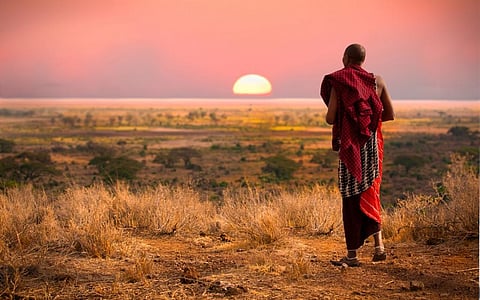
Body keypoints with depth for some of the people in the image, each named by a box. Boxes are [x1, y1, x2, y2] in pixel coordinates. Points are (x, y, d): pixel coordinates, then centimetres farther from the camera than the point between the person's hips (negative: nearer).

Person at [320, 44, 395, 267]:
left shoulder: (338, 83, -9)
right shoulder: (376, 81, 3)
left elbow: (330, 118, -11)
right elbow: (390, 115, 7)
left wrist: (330, 115, 12)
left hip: (350, 146, -4)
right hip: (373, 144, 4)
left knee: (351, 197, 3)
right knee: (370, 192, 17)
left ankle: (352, 254, 6)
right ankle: (379, 244, 6)